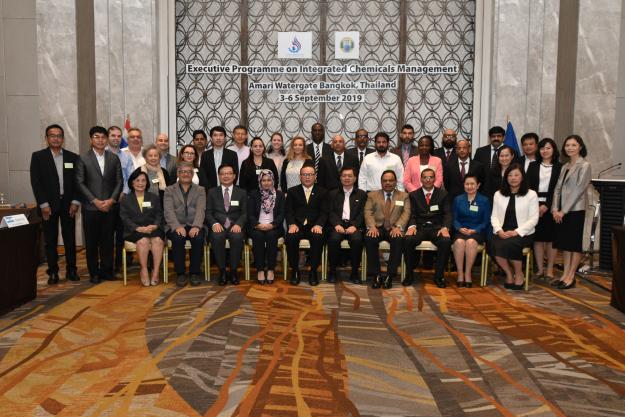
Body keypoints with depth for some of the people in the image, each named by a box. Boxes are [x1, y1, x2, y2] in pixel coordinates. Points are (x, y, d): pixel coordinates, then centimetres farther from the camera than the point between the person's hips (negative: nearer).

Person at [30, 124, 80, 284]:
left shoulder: (73, 157, 7)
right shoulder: (38, 156, 2)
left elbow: (77, 182, 5)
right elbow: (35, 182, -3)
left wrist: (75, 202, -4)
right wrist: (44, 204, -9)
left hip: (68, 204, 1)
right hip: (48, 205, -1)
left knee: (70, 239, 5)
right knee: (51, 240, 4)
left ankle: (71, 270, 15)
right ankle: (53, 272, 11)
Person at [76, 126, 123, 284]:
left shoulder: (114, 159, 9)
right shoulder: (83, 159, 2)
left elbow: (119, 182, 7)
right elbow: (80, 183, -3)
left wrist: (112, 200, -7)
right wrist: (95, 200, -11)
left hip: (109, 206, 2)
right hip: (90, 207, -2)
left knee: (108, 240, 6)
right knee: (91, 241, 4)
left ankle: (106, 270, 17)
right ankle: (94, 272, 14)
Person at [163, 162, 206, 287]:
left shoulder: (200, 190, 14)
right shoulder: (169, 190, 13)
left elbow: (201, 209, -2)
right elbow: (168, 211, -2)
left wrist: (196, 226, -21)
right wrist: (177, 226, -21)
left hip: (194, 226, 0)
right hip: (176, 227, 0)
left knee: (198, 238, -32)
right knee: (178, 238, -33)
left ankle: (194, 272, -14)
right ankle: (180, 273, -16)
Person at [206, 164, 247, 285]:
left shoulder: (242, 193, 15)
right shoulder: (212, 192, 15)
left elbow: (244, 213, 7)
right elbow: (208, 212, 7)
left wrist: (238, 224, -14)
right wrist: (214, 223, -14)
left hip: (235, 226, 0)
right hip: (218, 226, 0)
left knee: (237, 237, -35)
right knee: (217, 237, -35)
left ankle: (233, 271, -18)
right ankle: (222, 271, -18)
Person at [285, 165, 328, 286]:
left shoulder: (322, 192, 14)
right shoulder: (292, 191, 15)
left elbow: (324, 212, 4)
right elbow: (289, 211, 5)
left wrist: (318, 225, -15)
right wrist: (292, 224, -14)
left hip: (314, 226, 0)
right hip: (297, 225, 1)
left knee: (318, 238, -33)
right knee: (291, 238, -31)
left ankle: (313, 271, -17)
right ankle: (295, 270, -13)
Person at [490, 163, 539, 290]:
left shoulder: (531, 194, 5)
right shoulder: (498, 194, 15)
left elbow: (533, 219, -2)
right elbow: (494, 216, 10)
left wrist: (516, 232, -14)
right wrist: (499, 230, -10)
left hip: (522, 233, -2)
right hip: (502, 233, 3)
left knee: (509, 245, -35)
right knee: (494, 246, -31)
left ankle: (519, 274, -8)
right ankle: (509, 273, -7)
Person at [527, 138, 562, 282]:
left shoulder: (559, 167, 4)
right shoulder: (533, 166, 10)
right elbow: (529, 187, 5)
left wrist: (547, 205, -11)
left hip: (551, 206, -1)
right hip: (535, 205, 2)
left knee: (551, 238, 2)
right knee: (537, 238, 2)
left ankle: (550, 270, 9)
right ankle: (540, 269, 9)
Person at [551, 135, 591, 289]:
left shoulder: (584, 165, -5)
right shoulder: (564, 166, 14)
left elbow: (579, 189, -12)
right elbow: (558, 188, 10)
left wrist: (564, 210, -14)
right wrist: (555, 208, -3)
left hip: (575, 210, -6)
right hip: (562, 211, 7)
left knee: (575, 243, 0)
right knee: (564, 242, 8)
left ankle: (571, 277, 5)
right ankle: (565, 274, 15)